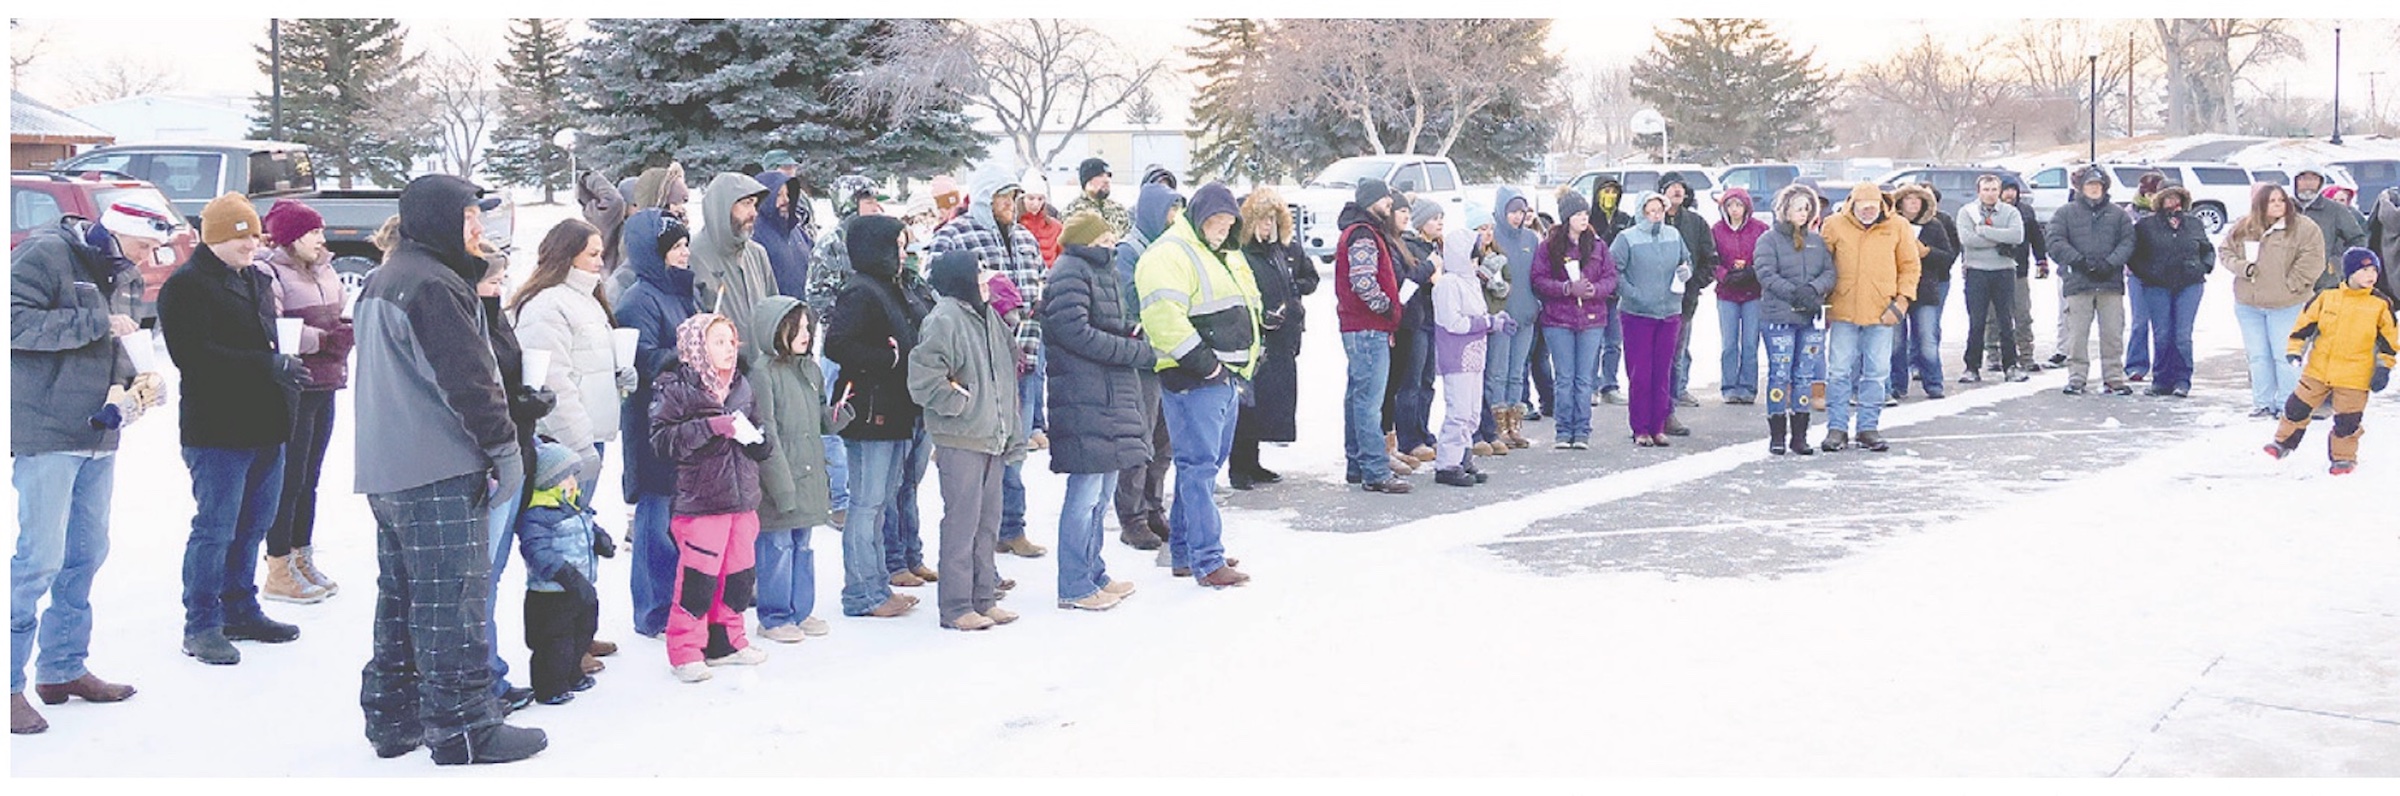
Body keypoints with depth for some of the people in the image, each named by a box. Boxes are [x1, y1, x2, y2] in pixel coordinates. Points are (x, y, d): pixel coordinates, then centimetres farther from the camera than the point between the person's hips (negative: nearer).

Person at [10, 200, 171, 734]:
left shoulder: (122, 275, 15)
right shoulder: (44, 255, -10)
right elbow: (15, 322, -21)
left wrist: (130, 380, 2)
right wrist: (97, 324, -21)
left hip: (99, 433, 8)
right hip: (47, 432, -8)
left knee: (87, 553, 13)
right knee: (40, 558, -7)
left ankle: (63, 668, 26)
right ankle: (9, 684, 3)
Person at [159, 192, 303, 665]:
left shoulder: (258, 281, 18)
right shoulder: (185, 287, -9)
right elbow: (194, 355, -20)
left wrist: (287, 370, 11)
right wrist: (268, 366, -22)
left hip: (266, 426, 8)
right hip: (217, 429, -8)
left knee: (254, 525, 15)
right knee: (215, 529, -4)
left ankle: (240, 610, 28)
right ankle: (200, 626, 5)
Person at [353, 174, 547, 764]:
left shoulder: (381, 283, 18)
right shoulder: (430, 285, -16)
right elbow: (466, 377, -19)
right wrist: (504, 445, -10)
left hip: (386, 469, 11)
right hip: (437, 472, -10)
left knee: (401, 594, 17)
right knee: (453, 597, -5)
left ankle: (393, 717, 25)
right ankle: (464, 730, -1)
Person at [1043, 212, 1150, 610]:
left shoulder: (1102, 271, 19)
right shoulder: (1069, 274, -12)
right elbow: (1076, 333, -21)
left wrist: (1136, 333, 3)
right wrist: (1138, 351, -17)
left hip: (1113, 395, 10)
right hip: (1085, 396, -10)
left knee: (1103, 489, 16)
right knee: (1086, 491, -6)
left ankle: (1093, 574, 27)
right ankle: (1074, 587, 1)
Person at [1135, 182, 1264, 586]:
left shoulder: (1227, 255, 21)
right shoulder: (1170, 255, -11)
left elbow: (1249, 306, 29)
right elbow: (1163, 317, -23)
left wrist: (1245, 363, 17)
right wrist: (1201, 363, -22)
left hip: (1228, 376, 10)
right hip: (1194, 382, -10)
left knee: (1206, 464, 14)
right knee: (1199, 466, -9)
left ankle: (1184, 552, 23)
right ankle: (1207, 561, -9)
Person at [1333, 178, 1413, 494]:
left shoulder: (1369, 233, 21)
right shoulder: (1363, 236, -14)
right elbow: (1363, 282, -25)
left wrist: (1388, 315, 18)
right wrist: (1387, 308, -12)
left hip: (1359, 328, 11)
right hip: (1368, 329, -11)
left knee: (1358, 395, 15)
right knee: (1369, 399, -11)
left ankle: (1357, 465, 23)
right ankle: (1375, 472, -11)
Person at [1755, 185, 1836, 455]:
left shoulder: (1817, 241, 15)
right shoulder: (1769, 240, 1)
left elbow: (1829, 272, 7)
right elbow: (1767, 275, -10)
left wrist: (1813, 289, -13)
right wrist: (1795, 294, -20)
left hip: (1811, 318, 4)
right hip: (1778, 318, -4)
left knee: (1805, 376, 6)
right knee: (1779, 375, -3)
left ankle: (1799, 435, 12)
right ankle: (1777, 436, 3)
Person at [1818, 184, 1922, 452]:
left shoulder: (1898, 227, 0)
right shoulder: (1834, 225, -2)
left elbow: (1910, 266, 7)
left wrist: (1902, 300, -3)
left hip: (1881, 312, 1)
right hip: (1843, 311, -1)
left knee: (1877, 373, 5)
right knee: (1839, 371, 1)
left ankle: (1868, 427, 15)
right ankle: (1837, 428, 8)